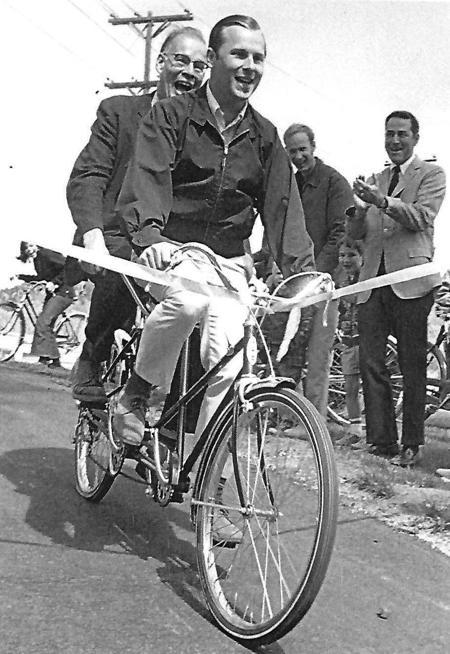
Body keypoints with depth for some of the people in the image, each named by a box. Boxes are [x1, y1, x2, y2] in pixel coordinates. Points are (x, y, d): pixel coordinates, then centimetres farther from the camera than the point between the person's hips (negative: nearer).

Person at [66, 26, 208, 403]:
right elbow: (86, 178, -3)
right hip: (118, 237, -3)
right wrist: (93, 234, -22)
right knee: (122, 266, -36)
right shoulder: (119, 111, 8)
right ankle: (91, 372, -14)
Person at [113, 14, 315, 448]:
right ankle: (135, 397, -13)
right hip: (171, 250, -3)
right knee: (189, 299, -36)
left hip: (230, 261, 3)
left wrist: (303, 270, -13)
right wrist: (149, 235, -36)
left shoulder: (264, 136, 11)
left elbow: (282, 204, 2)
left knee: (227, 361, -15)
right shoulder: (171, 115, -1)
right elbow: (147, 177, -16)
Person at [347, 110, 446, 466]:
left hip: (410, 279, -4)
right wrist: (360, 207, -7)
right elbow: (356, 233, 15)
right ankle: (381, 440, 6)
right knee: (370, 363, -1)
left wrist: (382, 201, -24)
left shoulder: (431, 174, 7)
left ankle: (412, 444, 7)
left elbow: (422, 216, -10)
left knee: (413, 367, 0)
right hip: (373, 279, 5)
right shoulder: (375, 179, 21)